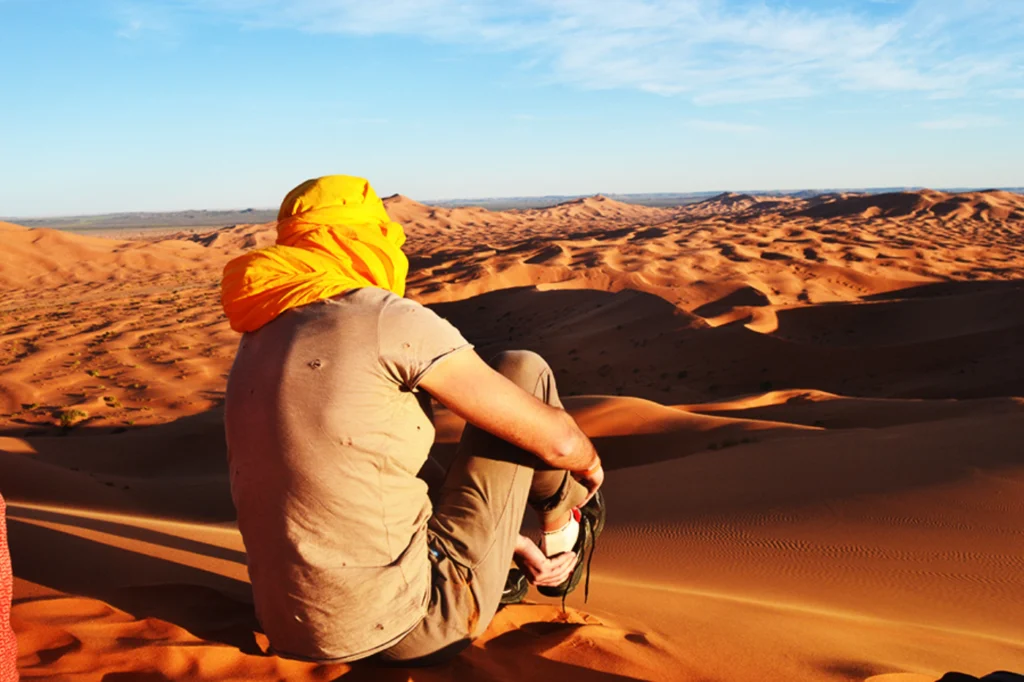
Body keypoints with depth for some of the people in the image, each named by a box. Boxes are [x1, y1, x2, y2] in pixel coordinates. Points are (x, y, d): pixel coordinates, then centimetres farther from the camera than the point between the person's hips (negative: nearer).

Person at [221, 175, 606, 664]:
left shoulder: (260, 343, 10)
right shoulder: (388, 320, -14)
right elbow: (554, 437, -10)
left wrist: (499, 539, 23)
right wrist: (590, 462, 15)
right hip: (413, 627, -7)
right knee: (522, 370, 6)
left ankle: (501, 565, 31)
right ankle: (562, 541, 29)